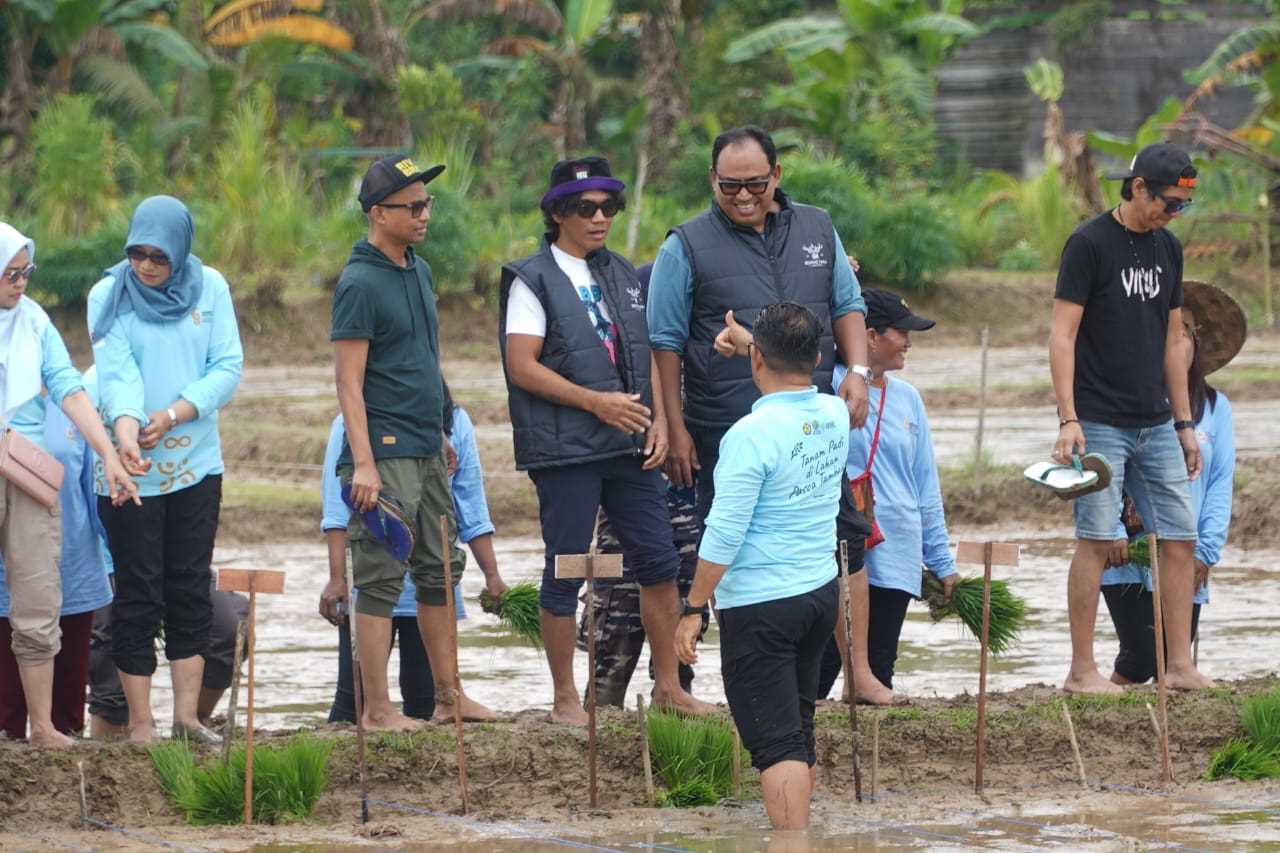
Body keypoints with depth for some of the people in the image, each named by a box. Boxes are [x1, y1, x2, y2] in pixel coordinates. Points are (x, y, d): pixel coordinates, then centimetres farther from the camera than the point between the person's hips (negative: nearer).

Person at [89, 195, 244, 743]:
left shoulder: (209, 288, 2)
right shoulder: (109, 296, -4)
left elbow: (228, 368, -3)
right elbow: (116, 372, -15)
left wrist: (173, 415, -17)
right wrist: (126, 430, -33)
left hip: (196, 465, 2)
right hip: (132, 471, -2)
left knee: (191, 592, 5)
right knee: (138, 596, 0)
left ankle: (187, 717, 10)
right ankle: (140, 723, 4)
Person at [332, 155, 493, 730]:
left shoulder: (418, 272, 14)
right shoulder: (360, 283, -12)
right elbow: (349, 382, -15)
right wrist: (362, 463, -21)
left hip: (426, 452, 9)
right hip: (386, 454, -9)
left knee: (440, 570, 12)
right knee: (381, 579, -5)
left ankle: (448, 694, 19)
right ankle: (377, 709, -2)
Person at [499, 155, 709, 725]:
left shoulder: (621, 276, 16)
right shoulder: (533, 281, -4)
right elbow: (523, 366, -11)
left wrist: (659, 421, 4)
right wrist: (595, 402, -17)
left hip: (629, 444, 6)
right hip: (565, 449, -6)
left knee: (659, 562, 4)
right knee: (564, 572, 0)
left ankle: (668, 686, 15)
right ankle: (565, 699, 9)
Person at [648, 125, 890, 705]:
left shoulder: (817, 231, 11)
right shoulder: (686, 248, -1)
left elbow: (847, 307, 19)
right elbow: (666, 342, 1)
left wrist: (857, 370, 1)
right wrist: (676, 430, -3)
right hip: (727, 434, -3)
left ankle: (859, 672, 9)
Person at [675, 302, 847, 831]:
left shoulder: (750, 435, -20)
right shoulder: (834, 416, 1)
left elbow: (724, 535, -20)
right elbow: (799, 379, 27)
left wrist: (693, 609, -12)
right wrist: (748, 344, 38)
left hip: (759, 606, -7)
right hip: (822, 591, 8)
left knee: (776, 742, -8)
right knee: (798, 729, 19)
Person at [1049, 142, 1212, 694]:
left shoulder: (1167, 249, 13)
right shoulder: (1090, 244, -8)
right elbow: (1062, 334, -11)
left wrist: (1184, 424, 16)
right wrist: (1068, 419, -18)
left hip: (1156, 425, 7)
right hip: (1102, 422, -7)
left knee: (1181, 540, 2)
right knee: (1096, 540, -6)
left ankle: (1180, 668, 7)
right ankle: (1081, 671, -1)